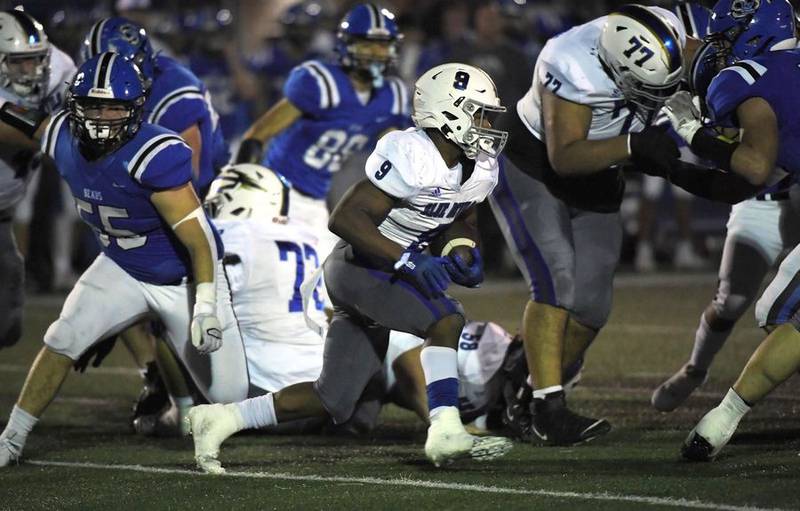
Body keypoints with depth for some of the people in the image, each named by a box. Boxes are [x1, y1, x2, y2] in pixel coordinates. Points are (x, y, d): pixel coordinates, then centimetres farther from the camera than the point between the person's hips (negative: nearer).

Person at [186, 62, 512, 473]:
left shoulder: (480, 169, 4)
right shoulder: (410, 156, -23)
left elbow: (461, 220, 23)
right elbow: (345, 218, -25)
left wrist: (461, 255, 0)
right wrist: (409, 260, -31)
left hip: (381, 271, 9)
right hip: (358, 265, -9)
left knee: (337, 401, 7)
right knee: (445, 320, -26)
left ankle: (220, 419, 12)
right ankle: (445, 432, -25)